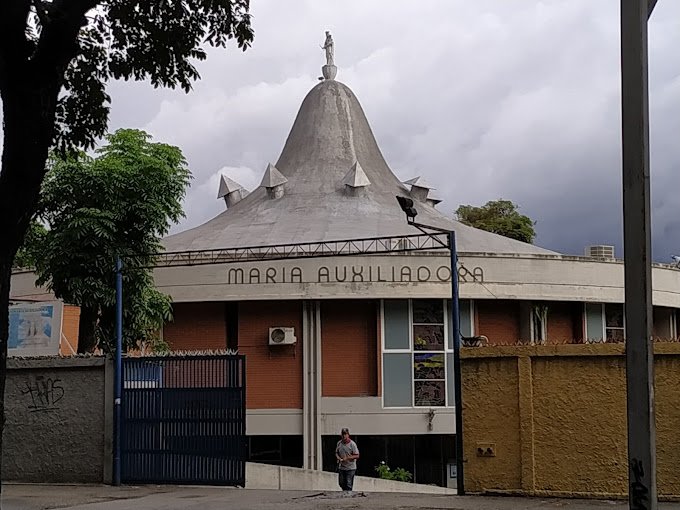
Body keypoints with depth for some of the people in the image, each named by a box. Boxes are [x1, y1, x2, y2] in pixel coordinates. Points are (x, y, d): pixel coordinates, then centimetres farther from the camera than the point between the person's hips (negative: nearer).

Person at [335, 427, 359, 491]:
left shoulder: (352, 444, -10)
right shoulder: (339, 443, 5)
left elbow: (357, 456, -11)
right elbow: (336, 452, 16)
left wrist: (347, 458, -21)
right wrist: (338, 457, -6)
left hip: (350, 468, -5)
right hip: (341, 467, 5)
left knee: (349, 484, -5)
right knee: (341, 483, 12)